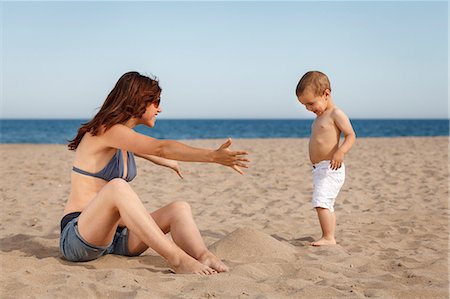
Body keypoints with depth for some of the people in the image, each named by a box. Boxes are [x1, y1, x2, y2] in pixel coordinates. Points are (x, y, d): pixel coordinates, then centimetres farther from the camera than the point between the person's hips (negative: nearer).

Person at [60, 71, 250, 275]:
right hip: (76, 237, -9)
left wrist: (169, 163, 58)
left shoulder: (125, 137, 16)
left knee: (179, 209, -9)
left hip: (115, 236, 9)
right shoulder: (107, 130, -14)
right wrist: (212, 156, -35)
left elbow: (148, 152, 42)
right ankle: (177, 259, -41)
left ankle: (202, 257, -37)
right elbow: (161, 148, -27)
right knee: (117, 186, -37)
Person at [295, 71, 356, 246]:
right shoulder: (320, 117, 18)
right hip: (319, 169, 10)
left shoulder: (336, 114, -9)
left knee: (321, 202, -19)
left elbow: (351, 135, -14)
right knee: (326, 205, 13)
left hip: (330, 168, -10)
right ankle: (329, 238, 20)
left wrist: (341, 152, -31)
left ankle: (328, 238, -18)